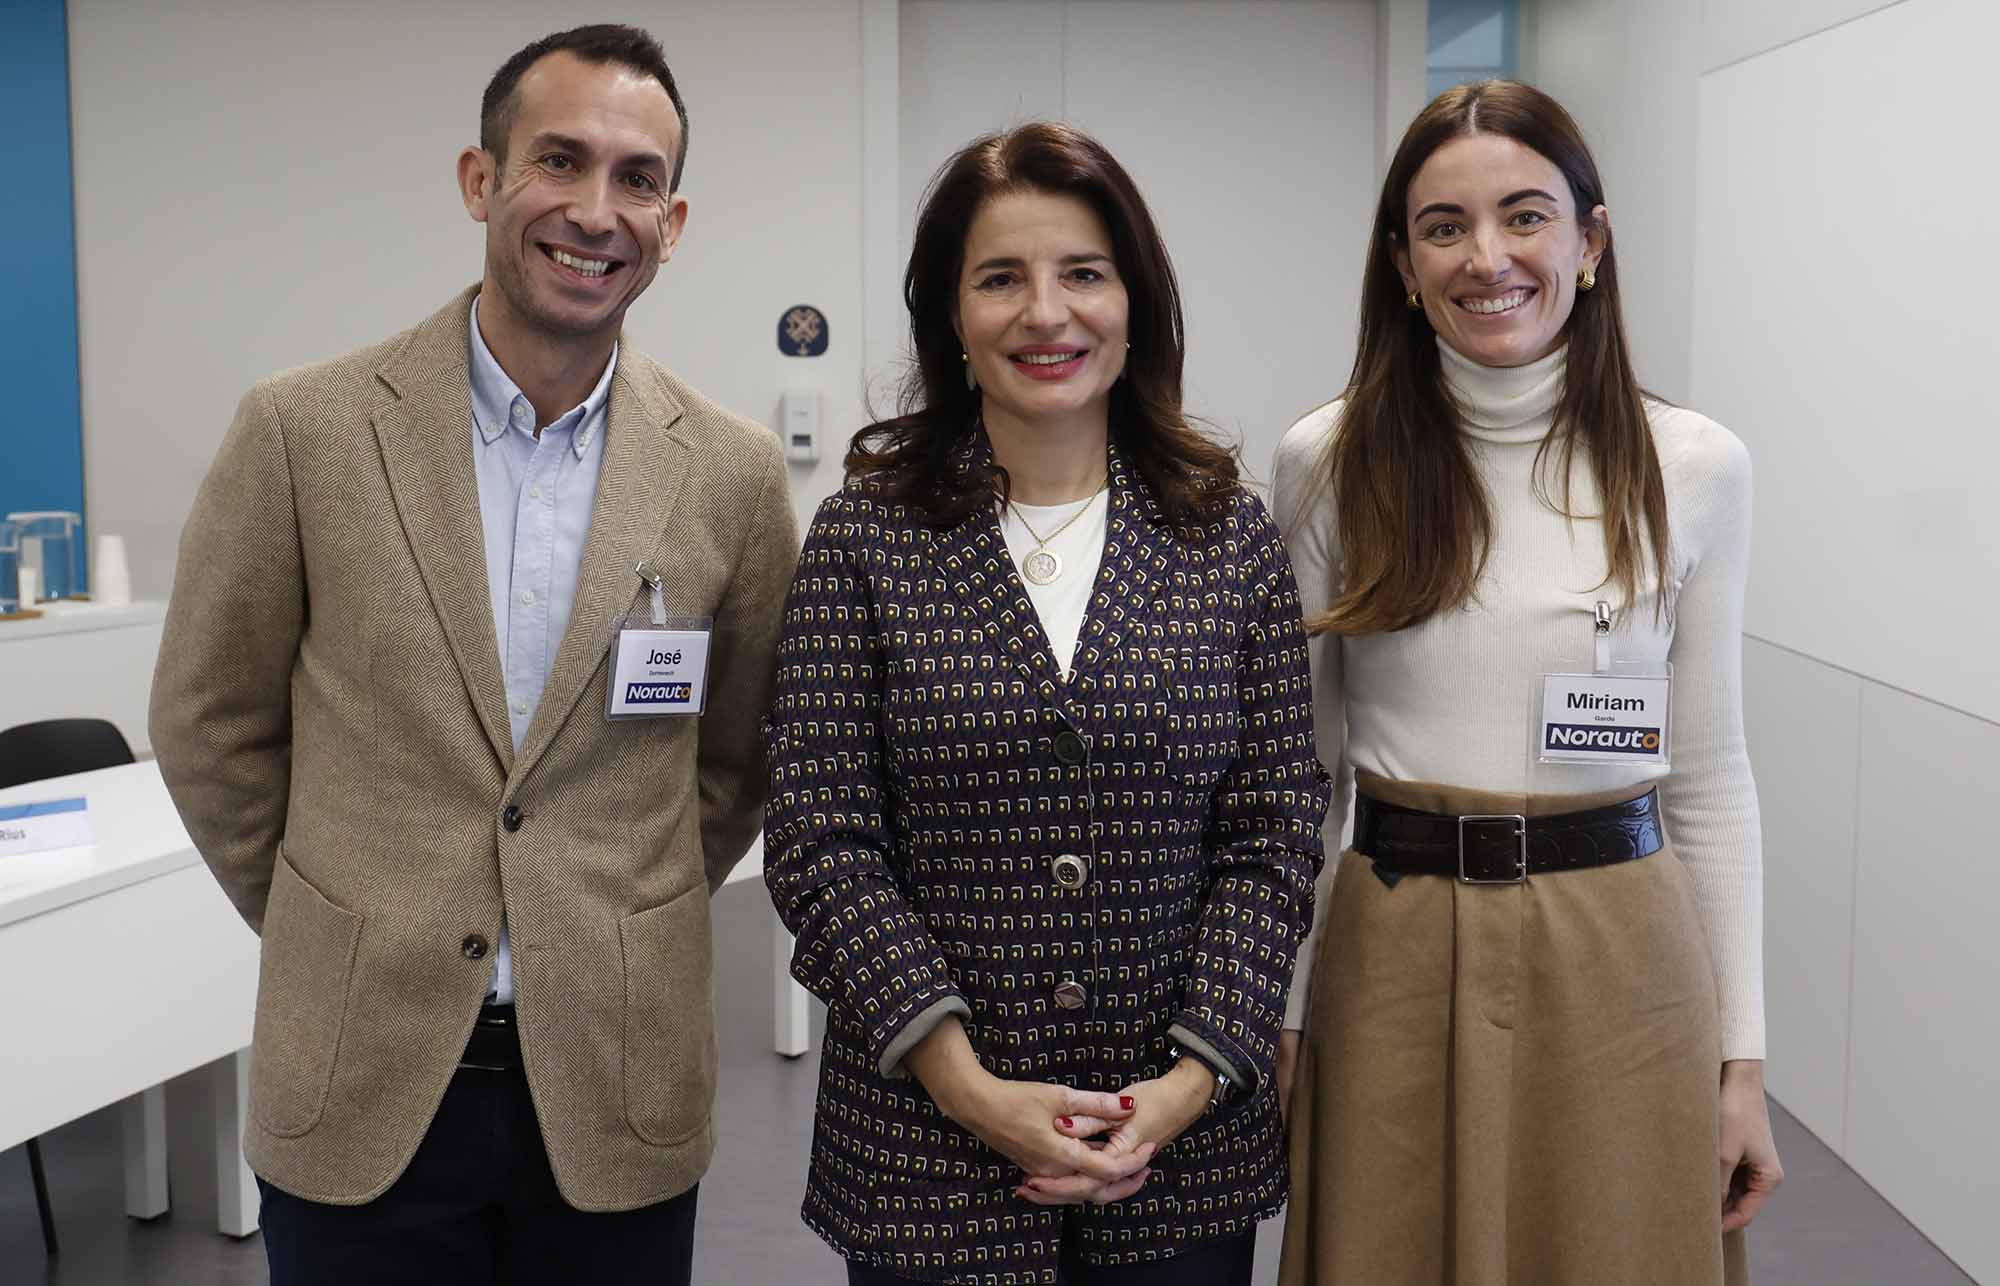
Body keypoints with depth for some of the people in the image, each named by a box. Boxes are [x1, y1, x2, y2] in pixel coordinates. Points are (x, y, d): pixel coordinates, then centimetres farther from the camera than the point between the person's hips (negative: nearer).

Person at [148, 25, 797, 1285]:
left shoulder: (734, 471, -3)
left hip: (618, 1089, 1)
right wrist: (342, 933, 7)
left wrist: (615, 937, 9)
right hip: (360, 1088, -1)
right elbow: (211, 724, 4)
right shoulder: (303, 429, -6)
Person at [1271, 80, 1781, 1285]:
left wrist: (1744, 1056, 2)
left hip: (1618, 960, 0)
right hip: (1393, 958, 0)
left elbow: (1711, 774, 3)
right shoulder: (1329, 460, -3)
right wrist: (1279, 1018, 2)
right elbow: (1298, 768, 2)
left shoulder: (1695, 467, -3)